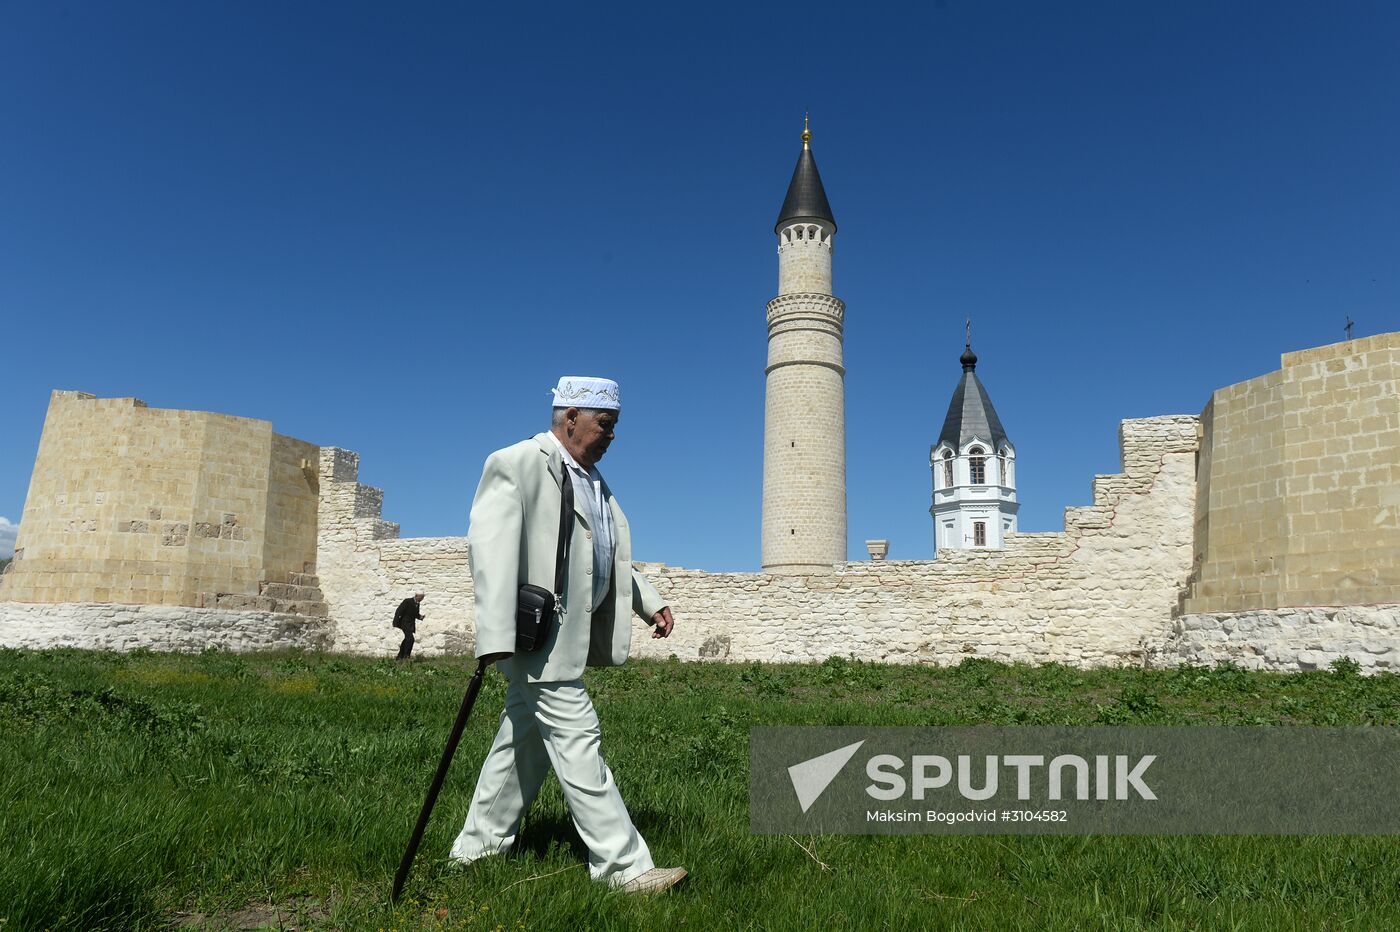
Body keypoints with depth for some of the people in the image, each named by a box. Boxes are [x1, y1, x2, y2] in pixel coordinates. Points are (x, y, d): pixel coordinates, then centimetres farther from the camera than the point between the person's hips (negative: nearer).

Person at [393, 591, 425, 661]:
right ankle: (406, 656, -11)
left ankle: (399, 657, 22)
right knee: (410, 639, -20)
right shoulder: (407, 601, -15)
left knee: (406, 641, 12)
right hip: (405, 623, -8)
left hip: (411, 625, 8)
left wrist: (420, 616, -2)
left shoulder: (417, 604, 8)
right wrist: (395, 624, -18)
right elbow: (399, 612, -15)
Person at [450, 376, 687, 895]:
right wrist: (495, 637, -28)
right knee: (577, 744, -7)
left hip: (572, 634, 10)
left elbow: (615, 558, 26)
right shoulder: (516, 465, -11)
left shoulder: (592, 479, 18)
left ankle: (479, 845, 29)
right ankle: (623, 866, -1)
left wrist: (651, 603, 15)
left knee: (526, 741, 15)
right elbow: (491, 547, -21)